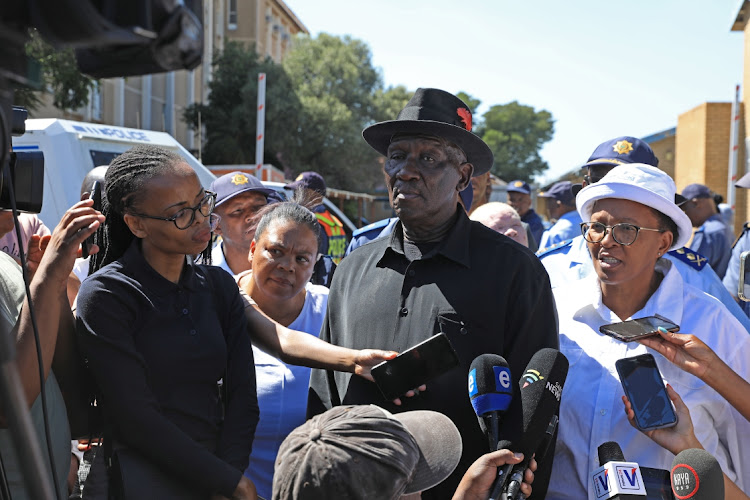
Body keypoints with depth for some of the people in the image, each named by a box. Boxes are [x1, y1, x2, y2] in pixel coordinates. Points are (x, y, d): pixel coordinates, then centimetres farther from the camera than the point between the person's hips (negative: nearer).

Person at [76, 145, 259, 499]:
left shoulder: (220, 287, 6)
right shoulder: (105, 295, -11)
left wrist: (231, 468, -13)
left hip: (220, 467, 4)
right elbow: (135, 417, -16)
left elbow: (242, 394, 2)